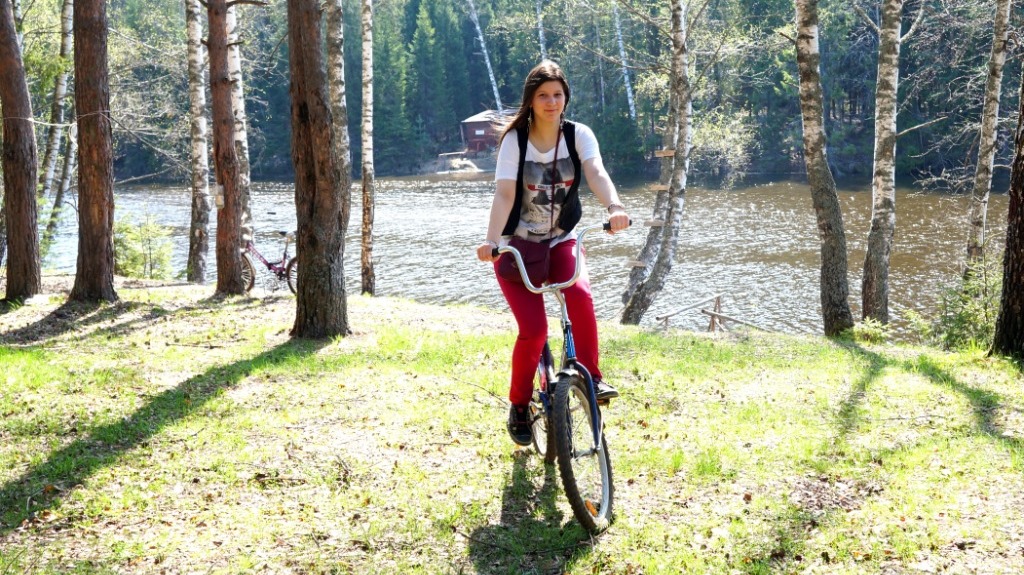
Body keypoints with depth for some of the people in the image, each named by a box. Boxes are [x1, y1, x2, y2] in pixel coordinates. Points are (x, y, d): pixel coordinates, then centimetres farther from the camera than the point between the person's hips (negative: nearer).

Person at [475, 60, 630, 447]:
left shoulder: (578, 135, -7)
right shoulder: (514, 139, -12)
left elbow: (596, 173, -26)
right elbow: (504, 194, -24)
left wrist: (614, 207, -47)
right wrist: (491, 241, -41)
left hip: (561, 241, 2)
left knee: (580, 295, -30)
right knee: (534, 328, -15)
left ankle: (591, 375, -13)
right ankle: (519, 407, 6)